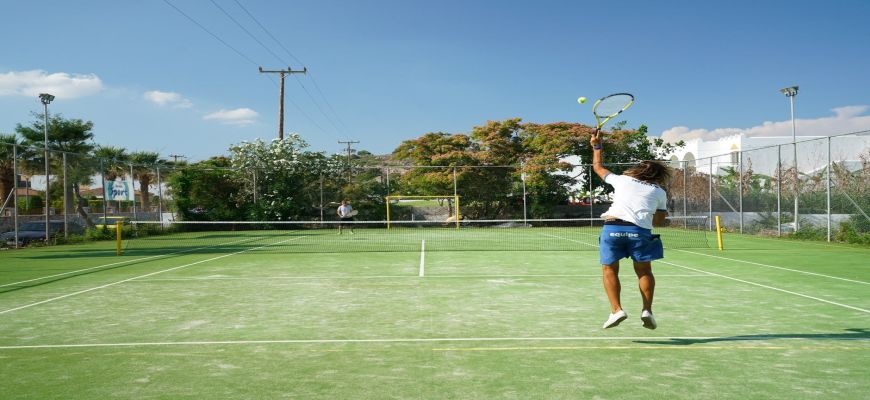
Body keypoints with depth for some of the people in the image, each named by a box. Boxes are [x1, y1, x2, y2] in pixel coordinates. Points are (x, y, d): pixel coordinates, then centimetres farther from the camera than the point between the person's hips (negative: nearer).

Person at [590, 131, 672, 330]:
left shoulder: (621, 179, 22)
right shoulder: (660, 192, 21)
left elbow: (598, 167, 36)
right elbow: (660, 221, 23)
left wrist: (597, 146, 49)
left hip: (613, 226, 0)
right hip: (640, 230, 0)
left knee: (609, 269, 8)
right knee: (644, 270, 16)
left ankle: (616, 309, -4)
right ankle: (647, 310, 7)